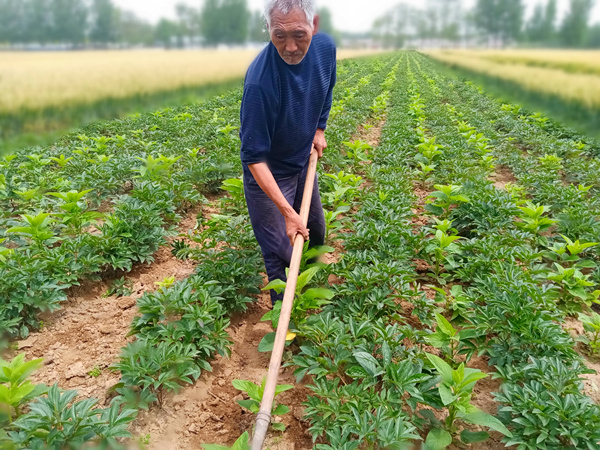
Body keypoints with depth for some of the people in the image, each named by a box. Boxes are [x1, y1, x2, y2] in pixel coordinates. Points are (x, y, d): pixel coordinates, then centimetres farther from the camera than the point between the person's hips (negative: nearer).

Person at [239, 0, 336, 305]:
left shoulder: (325, 48, -14)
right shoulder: (260, 81, -35)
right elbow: (254, 157, -31)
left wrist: (319, 129, 3)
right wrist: (287, 211, -34)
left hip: (303, 164, 7)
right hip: (267, 175, -6)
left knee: (315, 231, 25)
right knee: (281, 256, 1)